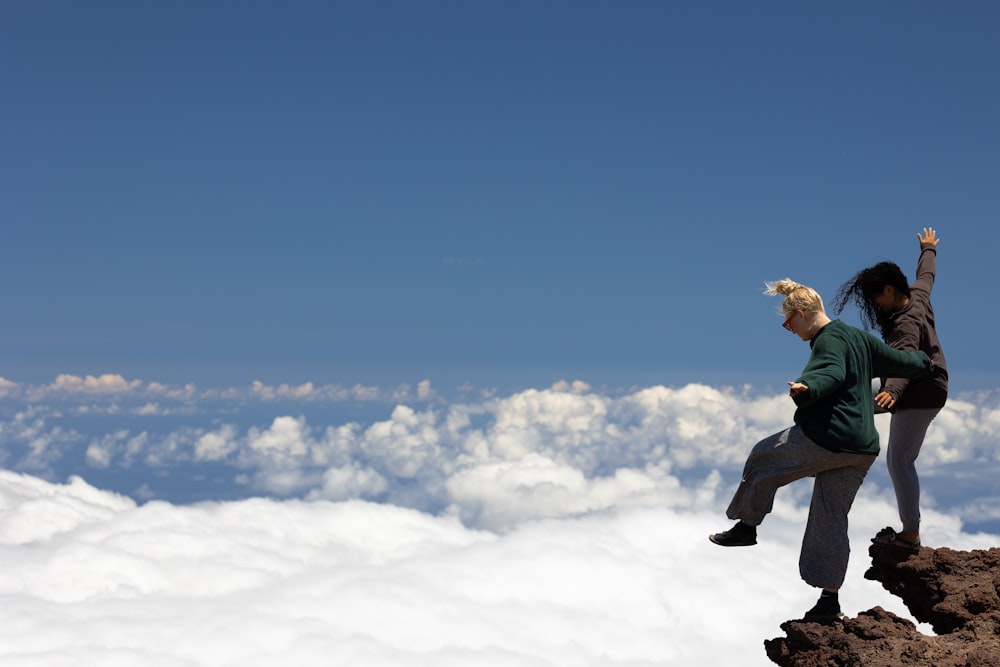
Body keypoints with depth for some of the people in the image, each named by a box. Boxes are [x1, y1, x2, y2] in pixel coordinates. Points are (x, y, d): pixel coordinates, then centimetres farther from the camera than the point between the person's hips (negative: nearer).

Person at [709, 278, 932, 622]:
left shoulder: (828, 341, -10)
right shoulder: (860, 338, 17)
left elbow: (833, 373, -31)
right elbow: (900, 362, 23)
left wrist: (808, 390, -52)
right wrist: (923, 360, 45)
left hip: (824, 437, -9)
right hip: (862, 449, 9)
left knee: (762, 459, 13)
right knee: (831, 520, 12)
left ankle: (746, 526, 22)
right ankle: (829, 599, 11)